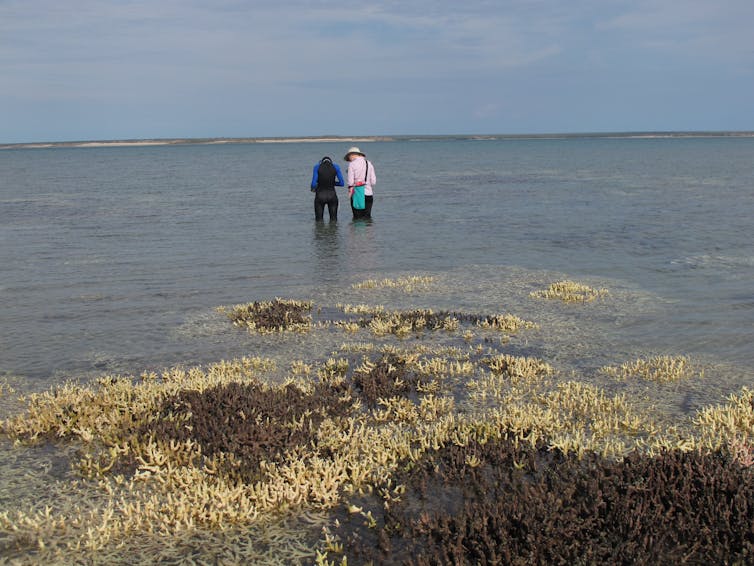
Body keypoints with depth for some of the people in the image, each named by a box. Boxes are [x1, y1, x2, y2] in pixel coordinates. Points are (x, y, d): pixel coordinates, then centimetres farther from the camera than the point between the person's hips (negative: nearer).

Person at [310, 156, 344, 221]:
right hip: (332, 195, 1)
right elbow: (341, 183, 2)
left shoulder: (317, 166, -1)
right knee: (333, 219, 11)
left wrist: (313, 189, 15)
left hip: (320, 196, -1)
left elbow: (314, 183, -8)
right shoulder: (335, 167, 3)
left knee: (319, 220, 7)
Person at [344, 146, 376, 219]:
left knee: (358, 218, 0)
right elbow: (373, 182, 8)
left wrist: (350, 189, 7)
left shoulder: (352, 164, -3)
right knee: (367, 217, 6)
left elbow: (351, 181, -8)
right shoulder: (369, 164, 11)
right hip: (369, 193, 4)